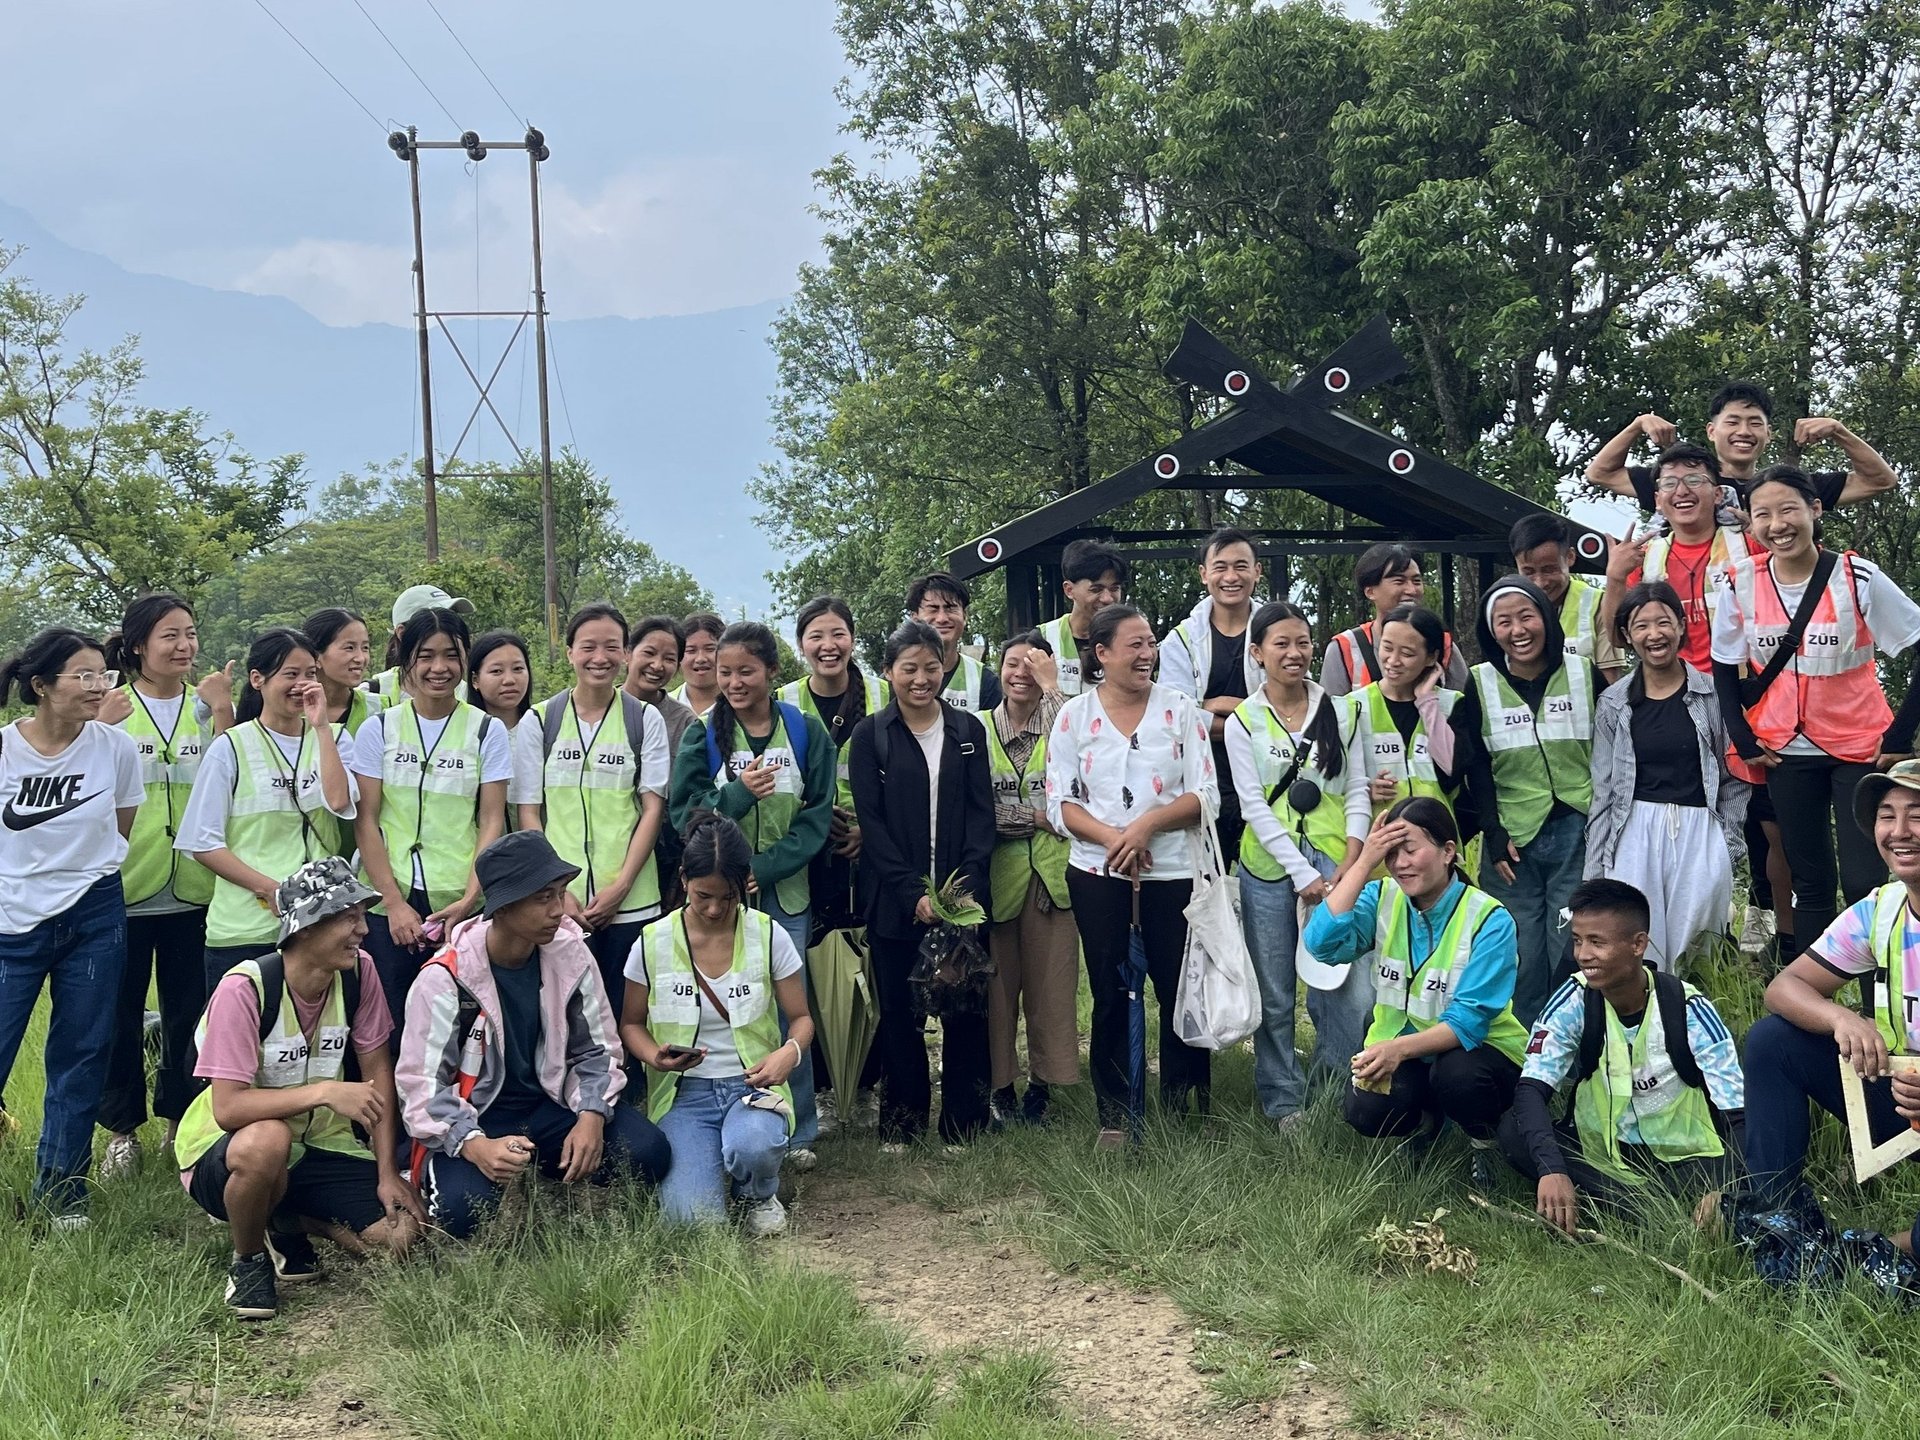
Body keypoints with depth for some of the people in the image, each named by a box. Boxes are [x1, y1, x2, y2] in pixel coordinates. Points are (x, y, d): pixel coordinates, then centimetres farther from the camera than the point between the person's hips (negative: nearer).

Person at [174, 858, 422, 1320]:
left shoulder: (359, 972, -8)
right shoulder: (244, 989, -24)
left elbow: (377, 1069, 1)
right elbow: (228, 1108, -29)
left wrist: (387, 1172, -4)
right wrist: (324, 1091, -36)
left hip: (319, 1144, 5)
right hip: (224, 1150, -5)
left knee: (401, 1233, -14)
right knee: (268, 1140, -40)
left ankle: (287, 1221, 14)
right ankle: (248, 1259, -9)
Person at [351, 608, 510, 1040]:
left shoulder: (488, 731, 4)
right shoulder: (379, 729, 4)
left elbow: (492, 822, 1)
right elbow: (364, 821, 0)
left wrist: (470, 899, -11)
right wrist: (395, 903, -8)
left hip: (460, 907, 0)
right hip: (387, 905, 0)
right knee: (391, 1031, 1)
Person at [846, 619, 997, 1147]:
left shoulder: (968, 730, 9)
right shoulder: (870, 736, 2)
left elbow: (982, 812, 4)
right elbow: (871, 821, -4)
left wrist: (968, 884, -11)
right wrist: (914, 893, -13)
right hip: (895, 900, -1)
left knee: (965, 1009, 2)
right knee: (900, 1012, 4)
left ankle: (963, 1122, 14)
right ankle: (901, 1122, 16)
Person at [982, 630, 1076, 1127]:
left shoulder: (1060, 722, 5)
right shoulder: (979, 729, 5)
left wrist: (1050, 688, -16)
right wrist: (1035, 815, -10)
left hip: (1051, 870, 0)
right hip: (996, 870, 0)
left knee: (1052, 982, 3)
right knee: (997, 982, 3)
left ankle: (1043, 1081, 14)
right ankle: (1000, 1081, 14)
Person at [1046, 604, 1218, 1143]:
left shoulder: (1181, 708, 2)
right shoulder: (1074, 715, 3)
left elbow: (1206, 797, -2)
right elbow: (1060, 804, 0)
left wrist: (1147, 824, -16)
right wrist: (1111, 837, -17)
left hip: (1173, 872, 0)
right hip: (1097, 875, 0)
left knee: (1181, 993, 2)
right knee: (1110, 995, 6)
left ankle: (1185, 1112, 16)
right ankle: (1115, 1116, 15)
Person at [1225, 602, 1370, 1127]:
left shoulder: (1341, 711, 6)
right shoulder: (1243, 722, 1)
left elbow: (1357, 790, 4)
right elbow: (1255, 807, -4)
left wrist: (1349, 865, -8)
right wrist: (1302, 875, -11)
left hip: (1333, 866, 1)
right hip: (1269, 869, -1)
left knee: (1353, 992, -7)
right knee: (1275, 999, 5)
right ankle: (1283, 1104, 19)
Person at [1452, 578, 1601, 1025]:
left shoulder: (1584, 673, 4)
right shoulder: (1478, 685, 3)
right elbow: (1475, 767, 2)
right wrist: (1494, 833, -6)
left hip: (1577, 833, 0)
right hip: (1513, 838, 0)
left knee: (1572, 955, -2)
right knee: (1521, 964, -1)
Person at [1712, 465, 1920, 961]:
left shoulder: (1857, 577, -14)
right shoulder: (1742, 582, -6)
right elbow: (1724, 666, 5)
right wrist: (1743, 739, -2)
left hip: (1861, 749, -2)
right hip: (1786, 752, 3)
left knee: (1866, 883, -7)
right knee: (1811, 884, 10)